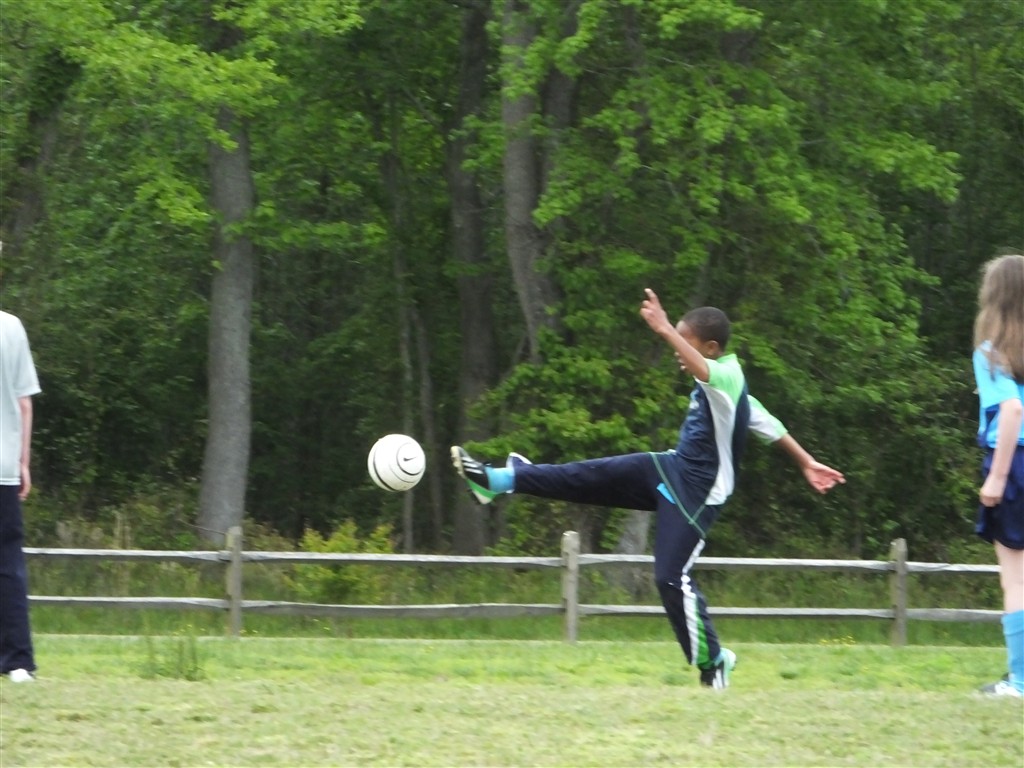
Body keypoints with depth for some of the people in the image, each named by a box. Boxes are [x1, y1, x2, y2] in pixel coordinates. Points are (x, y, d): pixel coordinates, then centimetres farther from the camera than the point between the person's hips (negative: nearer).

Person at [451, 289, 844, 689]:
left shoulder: (727, 378, -19)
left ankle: (713, 662, 2)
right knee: (589, 476, 1)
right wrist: (808, 463, 22)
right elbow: (771, 426, 16)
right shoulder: (724, 385, 10)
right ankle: (501, 480, 4)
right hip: (672, 469, 9)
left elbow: (701, 369, -44)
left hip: (695, 492, -9)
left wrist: (665, 330, -55)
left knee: (672, 577, -10)